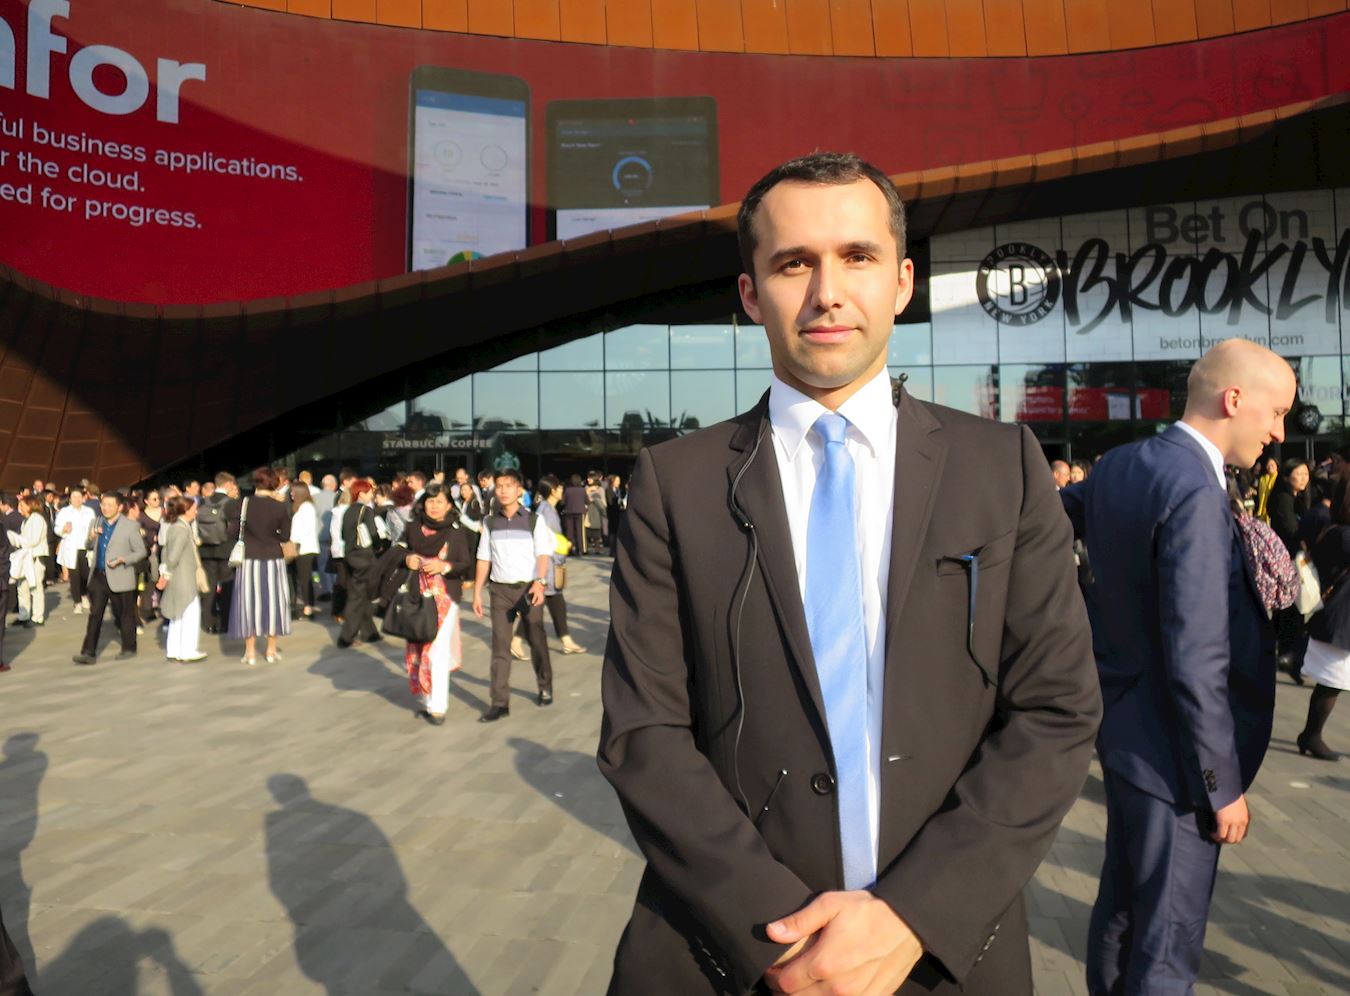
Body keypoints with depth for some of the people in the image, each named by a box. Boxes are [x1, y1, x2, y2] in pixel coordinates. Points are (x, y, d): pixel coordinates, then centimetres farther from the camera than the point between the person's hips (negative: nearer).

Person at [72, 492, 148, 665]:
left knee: (124, 616, 7)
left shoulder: (130, 526, -6)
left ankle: (129, 648, 22)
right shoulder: (99, 524, 10)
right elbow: (95, 548, 21)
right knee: (94, 615, 1)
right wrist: (93, 536, 0)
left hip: (120, 578, -5)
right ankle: (89, 652, 2)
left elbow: (141, 551, -5)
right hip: (99, 576, 5)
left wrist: (122, 560, -20)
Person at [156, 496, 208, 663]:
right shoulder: (182, 529, -19)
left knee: (177, 615, 16)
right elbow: (173, 556, -23)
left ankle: (173, 651, 22)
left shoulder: (173, 527, 10)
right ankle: (188, 652, 1)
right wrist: (167, 575, -11)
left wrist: (164, 573, 10)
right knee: (191, 614, -2)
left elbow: (165, 551, 14)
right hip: (184, 580, -10)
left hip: (176, 581, 10)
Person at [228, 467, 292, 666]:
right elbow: (285, 536, -2)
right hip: (273, 559, 0)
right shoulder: (280, 507, -7)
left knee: (249, 601, 8)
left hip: (249, 559, 0)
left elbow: (233, 533, -4)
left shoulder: (243, 504, -8)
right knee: (273, 600, 11)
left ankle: (250, 652, 12)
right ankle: (271, 650, 16)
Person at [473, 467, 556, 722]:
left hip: (528, 588, -2)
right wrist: (477, 593, 6)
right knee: (500, 645, 0)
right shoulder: (489, 522, 8)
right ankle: (499, 702, 3)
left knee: (536, 640, 7)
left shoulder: (534, 520, -2)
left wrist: (540, 582, -25)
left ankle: (545, 687, 29)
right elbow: (484, 558, 10)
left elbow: (543, 553, -9)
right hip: (499, 589, 2)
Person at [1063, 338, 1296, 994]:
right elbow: (1196, 663, -25)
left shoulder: (1119, 466, 2)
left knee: (1122, 903, 25)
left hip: (1124, 730, 9)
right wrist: (1223, 786, -18)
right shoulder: (1196, 493, -25)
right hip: (1171, 751, -9)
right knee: (1168, 943, 7)